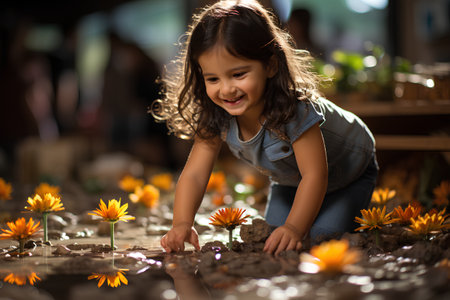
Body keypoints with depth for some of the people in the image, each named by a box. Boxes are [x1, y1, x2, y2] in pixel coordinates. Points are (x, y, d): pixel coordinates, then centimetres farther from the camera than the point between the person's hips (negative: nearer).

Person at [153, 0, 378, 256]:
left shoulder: (294, 109, -43)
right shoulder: (215, 117, -27)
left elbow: (314, 175, -45)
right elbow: (194, 174, -28)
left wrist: (294, 228, -58)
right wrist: (182, 223, -45)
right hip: (289, 180, 5)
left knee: (326, 234, -21)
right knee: (271, 239, -8)